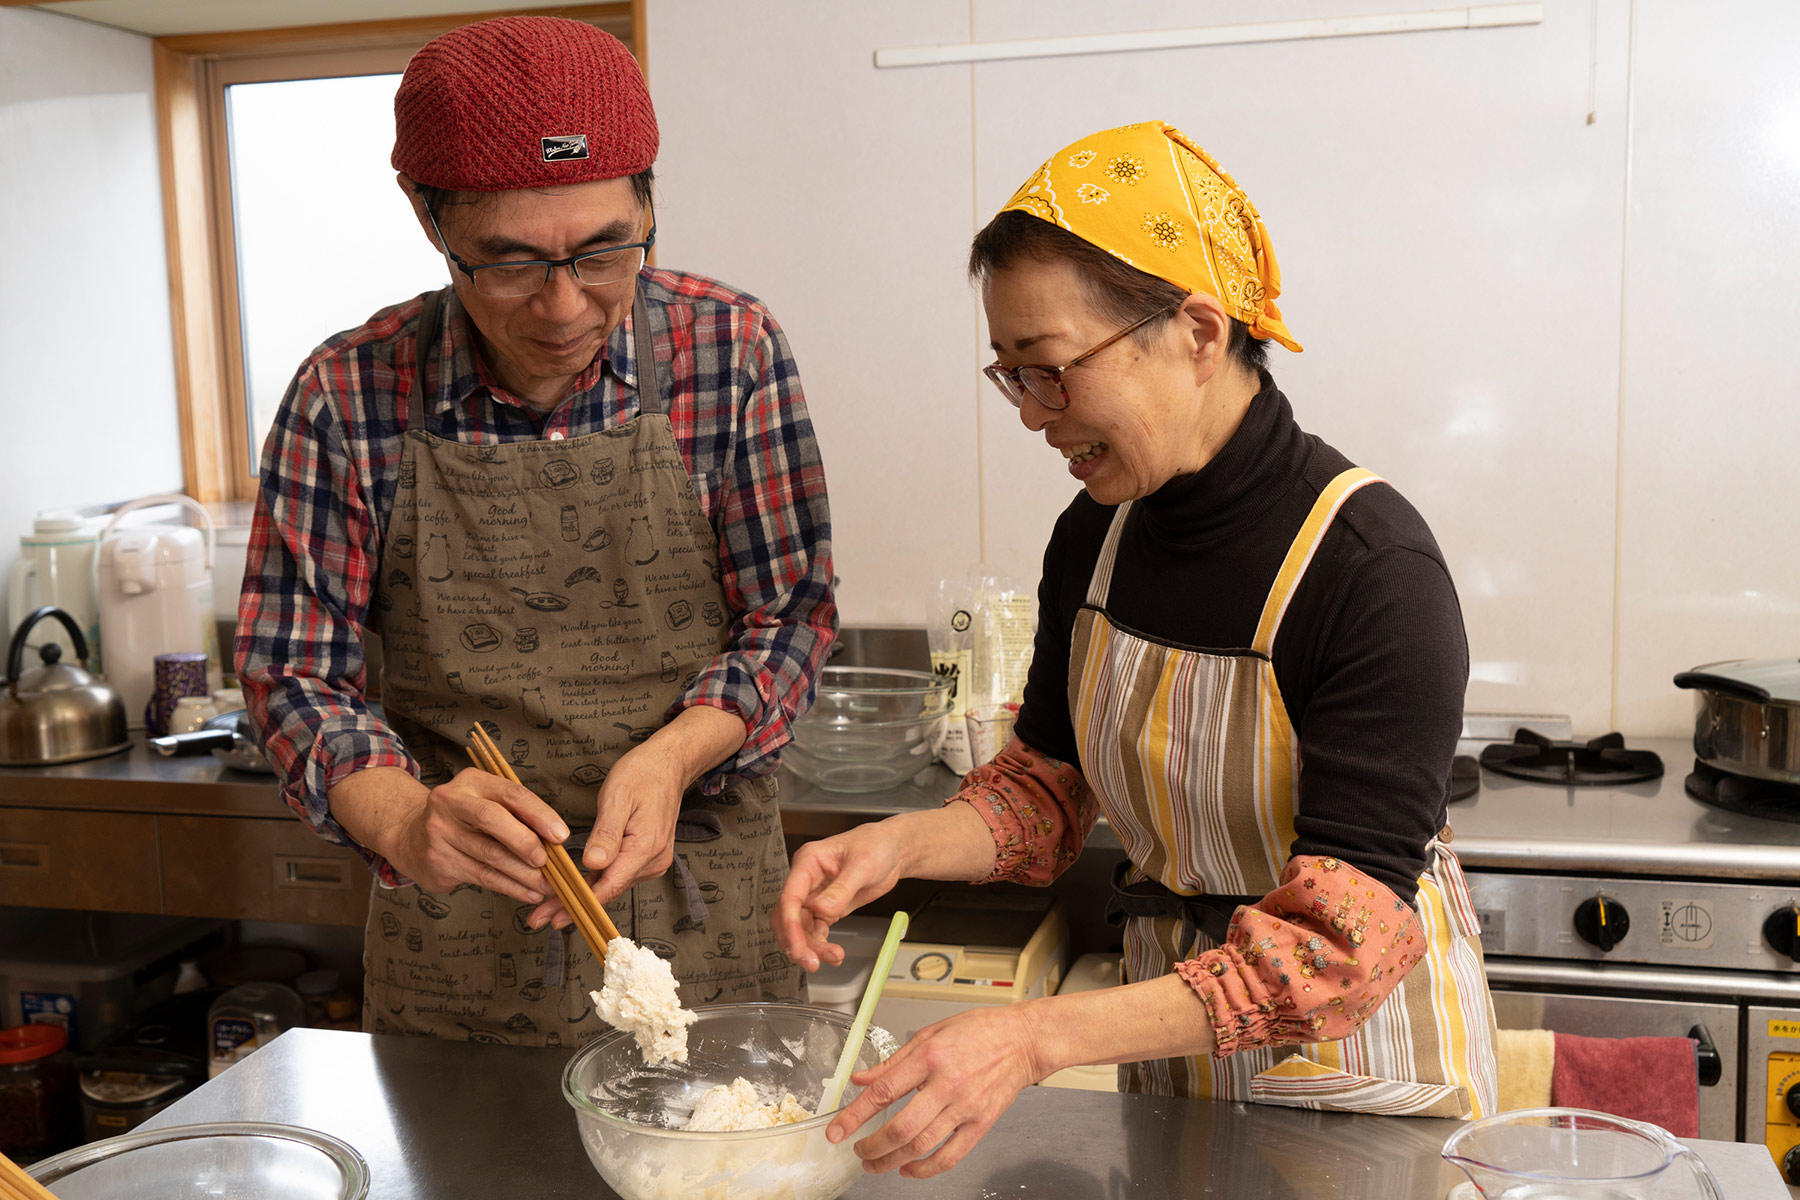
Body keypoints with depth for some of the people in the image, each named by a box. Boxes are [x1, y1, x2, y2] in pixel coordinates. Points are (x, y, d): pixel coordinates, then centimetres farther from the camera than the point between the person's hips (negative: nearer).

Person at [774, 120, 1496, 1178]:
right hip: (1172, 1048, 5)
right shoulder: (1094, 537, -6)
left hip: (1359, 1066, -5)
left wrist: (1041, 1036, -39)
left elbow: (1343, 940, -30)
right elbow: (1051, 784, 6)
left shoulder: (1373, 567, -26)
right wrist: (906, 843, -15)